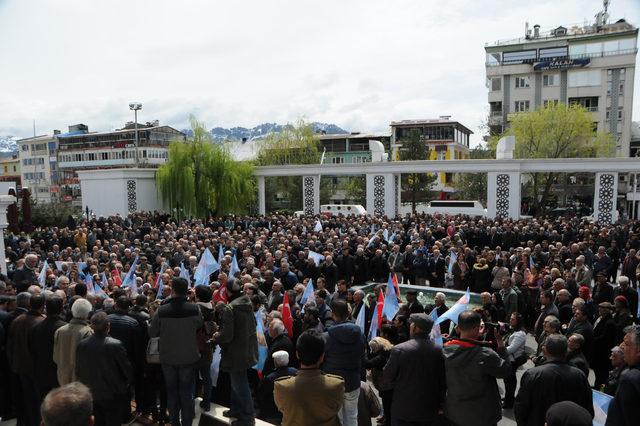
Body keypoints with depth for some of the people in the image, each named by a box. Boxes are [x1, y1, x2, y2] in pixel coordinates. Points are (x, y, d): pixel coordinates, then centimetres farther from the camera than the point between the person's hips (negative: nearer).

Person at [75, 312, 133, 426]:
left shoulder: (81, 345, -10)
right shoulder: (116, 345, -23)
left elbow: (78, 372, 1)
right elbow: (127, 369, -14)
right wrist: (128, 382, 7)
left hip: (92, 394, 4)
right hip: (113, 395, -4)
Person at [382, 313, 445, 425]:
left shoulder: (399, 349, -18)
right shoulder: (438, 351, -10)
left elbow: (388, 377, -9)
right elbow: (443, 382, 0)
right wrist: (439, 405, 14)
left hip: (403, 410, -3)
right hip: (429, 412, 3)